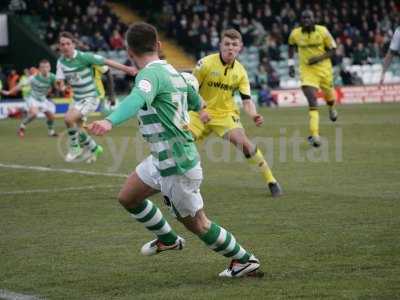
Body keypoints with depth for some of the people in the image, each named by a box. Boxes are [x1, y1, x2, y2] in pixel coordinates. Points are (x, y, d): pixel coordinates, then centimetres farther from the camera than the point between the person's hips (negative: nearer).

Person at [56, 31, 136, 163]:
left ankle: (75, 148, -6)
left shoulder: (84, 57, -19)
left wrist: (126, 68, -15)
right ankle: (94, 149, 38)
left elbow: (106, 61, -15)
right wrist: (61, 86, -26)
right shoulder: (61, 61, -1)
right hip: (77, 98, 7)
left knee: (69, 118, -26)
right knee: (76, 127, 13)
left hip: (90, 97, -7)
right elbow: (60, 80, -1)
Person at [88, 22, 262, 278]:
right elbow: (196, 103, 24)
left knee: (197, 224, 8)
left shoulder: (151, 73, -21)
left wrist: (110, 122, -62)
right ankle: (168, 239, 37)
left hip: (177, 166, -9)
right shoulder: (172, 72, 6)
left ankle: (245, 260, 23)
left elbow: (137, 99, -44)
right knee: (128, 197, 18)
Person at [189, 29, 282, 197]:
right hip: (202, 113, 0)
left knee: (243, 142, -22)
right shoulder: (206, 63, -12)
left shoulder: (240, 71, -5)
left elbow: (246, 100, -5)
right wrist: (200, 110, -21)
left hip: (226, 114, 0)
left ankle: (271, 181, -12)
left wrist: (253, 115, -26)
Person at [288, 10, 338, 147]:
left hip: (323, 68, 1)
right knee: (312, 102, -17)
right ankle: (315, 135, -23)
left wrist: (319, 58, -20)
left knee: (329, 95, 21)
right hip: (307, 70, -1)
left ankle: (332, 109, 62)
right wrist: (291, 63, 7)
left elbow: (332, 50, -4)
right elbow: (291, 46, 15)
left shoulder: (322, 31, -12)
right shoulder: (295, 34, -6)